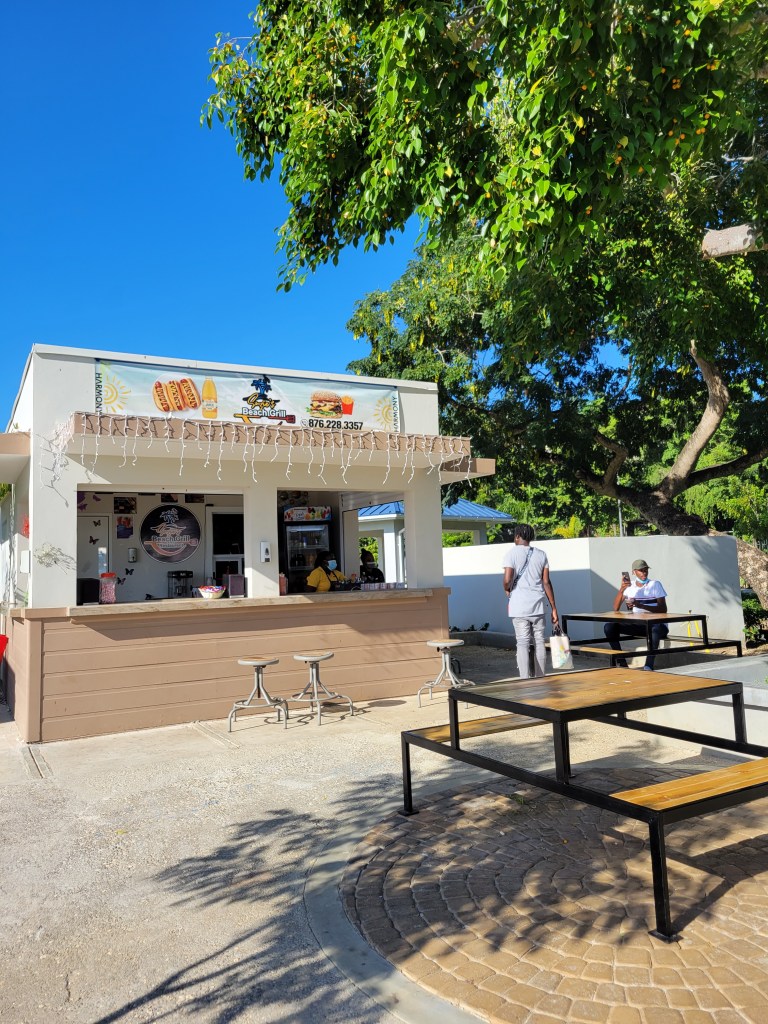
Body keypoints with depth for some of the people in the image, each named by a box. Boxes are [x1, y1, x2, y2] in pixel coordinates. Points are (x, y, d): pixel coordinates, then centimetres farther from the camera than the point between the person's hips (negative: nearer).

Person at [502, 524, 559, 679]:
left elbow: (507, 579, -17)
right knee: (539, 642, 9)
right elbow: (546, 582, 5)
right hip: (537, 606, 3)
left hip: (519, 606, -3)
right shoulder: (540, 554, 7)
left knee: (523, 643, -1)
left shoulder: (512, 554, -4)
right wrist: (553, 608, 9)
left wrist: (507, 590, 6)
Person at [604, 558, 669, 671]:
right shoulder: (629, 586, 9)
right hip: (637, 624, 4)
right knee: (609, 626, -16)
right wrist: (621, 589, -14)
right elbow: (616, 609, 1)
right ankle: (621, 662, -12)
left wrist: (640, 605, -23)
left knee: (655, 629, -40)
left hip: (656, 624, -4)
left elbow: (663, 609, -11)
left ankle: (649, 665, -36)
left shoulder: (655, 584, -2)